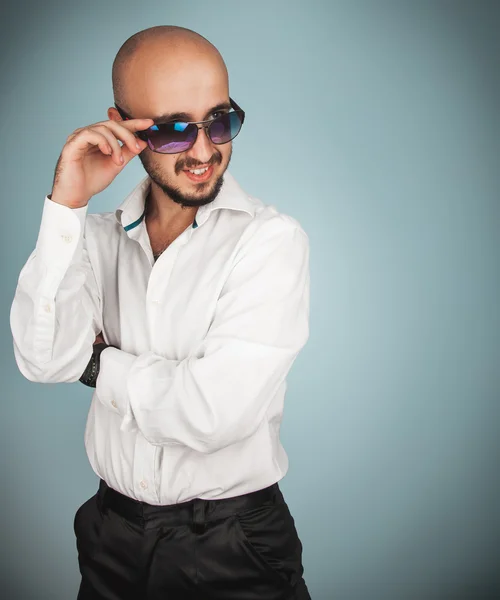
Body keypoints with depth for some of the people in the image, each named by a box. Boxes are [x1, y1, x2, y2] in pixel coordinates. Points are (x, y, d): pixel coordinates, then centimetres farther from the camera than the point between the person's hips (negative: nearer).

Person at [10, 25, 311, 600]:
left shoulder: (270, 238, -17)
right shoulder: (101, 236, -1)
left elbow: (216, 411, -24)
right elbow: (45, 362, -14)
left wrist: (100, 363, -10)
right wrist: (66, 206, -18)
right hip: (112, 536, 5)